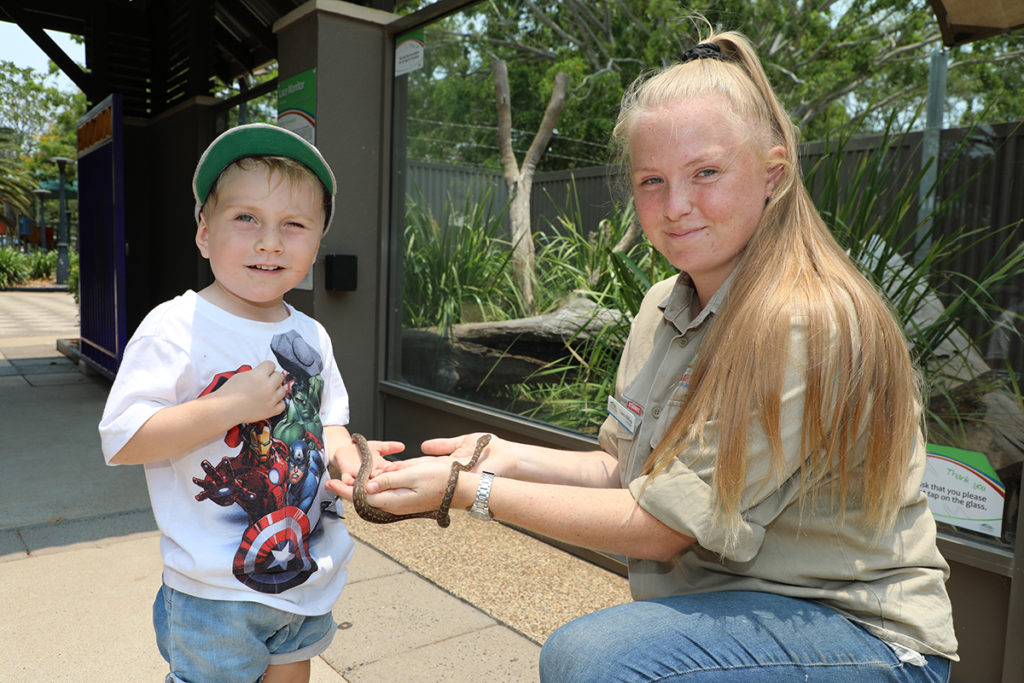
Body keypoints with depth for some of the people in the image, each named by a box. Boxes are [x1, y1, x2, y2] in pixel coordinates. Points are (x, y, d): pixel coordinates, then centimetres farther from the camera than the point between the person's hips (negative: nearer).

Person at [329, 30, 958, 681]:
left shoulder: (804, 325, -24)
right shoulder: (665, 308, 2)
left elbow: (660, 526, -21)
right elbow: (626, 472, 6)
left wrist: (470, 490, -19)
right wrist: (509, 456, -9)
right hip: (732, 601, 6)